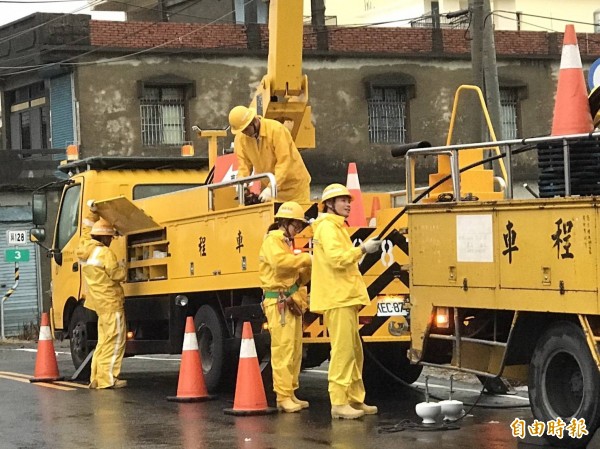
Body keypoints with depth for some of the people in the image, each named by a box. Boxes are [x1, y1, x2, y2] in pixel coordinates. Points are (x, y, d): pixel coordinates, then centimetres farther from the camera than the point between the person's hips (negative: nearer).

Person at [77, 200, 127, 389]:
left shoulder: (85, 249, 8)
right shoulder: (105, 253, -16)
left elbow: (87, 230, 26)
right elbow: (118, 275, -15)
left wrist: (92, 213, 26)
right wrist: (122, 266, 4)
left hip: (99, 302, 9)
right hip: (110, 302, -9)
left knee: (104, 340, 16)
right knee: (114, 340, -6)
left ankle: (96, 377, 16)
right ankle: (107, 378, -9)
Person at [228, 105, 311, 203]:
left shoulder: (276, 130, -22)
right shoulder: (240, 138, -7)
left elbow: (284, 162, -25)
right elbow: (244, 164, -4)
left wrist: (271, 188, -32)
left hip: (293, 184, -4)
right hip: (268, 187, 4)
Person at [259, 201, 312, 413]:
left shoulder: (287, 242, 23)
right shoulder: (273, 240, -7)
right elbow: (280, 261, -27)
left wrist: (309, 268, 5)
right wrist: (306, 258, -19)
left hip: (291, 303, 10)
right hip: (279, 302, -10)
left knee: (295, 350, 10)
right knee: (282, 349, -12)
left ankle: (291, 393, 15)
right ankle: (283, 397, -12)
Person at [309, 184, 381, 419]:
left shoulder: (336, 227, 23)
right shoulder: (327, 227, -9)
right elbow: (337, 258, -22)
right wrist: (362, 249, -20)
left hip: (345, 298, 11)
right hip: (337, 299, -11)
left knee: (354, 351, 13)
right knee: (342, 350, -12)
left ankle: (355, 400, 19)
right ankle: (339, 403, -12)